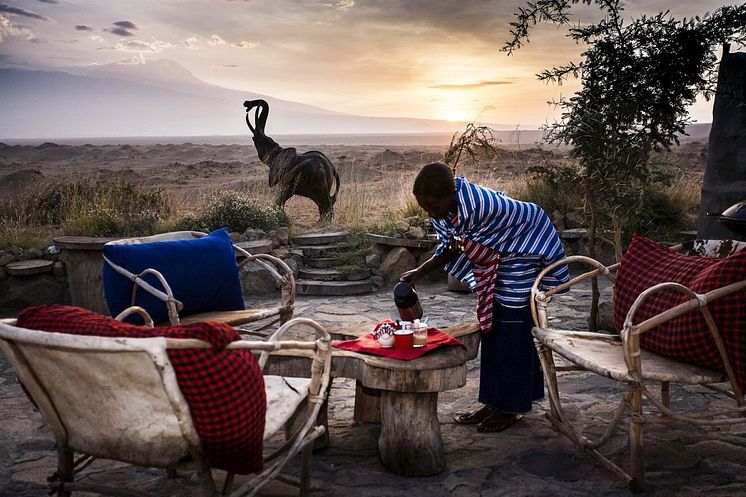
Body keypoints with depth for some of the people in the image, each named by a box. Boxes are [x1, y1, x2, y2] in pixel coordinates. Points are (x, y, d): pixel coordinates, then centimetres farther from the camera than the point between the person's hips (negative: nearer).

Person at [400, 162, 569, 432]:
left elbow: (532, 214, -22)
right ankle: (493, 402, 22)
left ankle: (511, 408, 10)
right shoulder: (443, 211, -12)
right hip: (489, 266, 8)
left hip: (517, 263, -8)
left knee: (512, 336, -3)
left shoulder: (479, 204, -36)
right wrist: (419, 272, -8)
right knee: (490, 330, 12)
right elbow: (449, 249, 3)